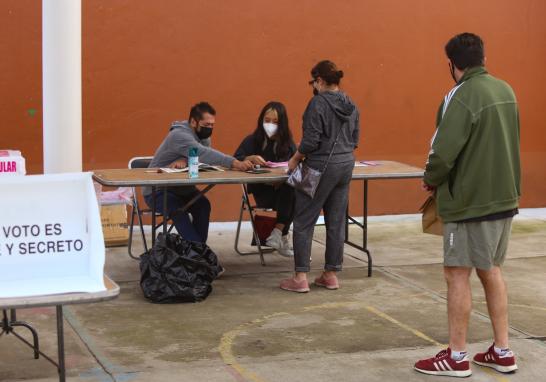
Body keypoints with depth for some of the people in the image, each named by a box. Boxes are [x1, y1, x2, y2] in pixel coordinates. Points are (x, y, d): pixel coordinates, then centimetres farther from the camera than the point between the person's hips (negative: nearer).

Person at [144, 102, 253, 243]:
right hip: (158, 191, -7)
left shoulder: (203, 136, 2)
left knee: (203, 205, -23)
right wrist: (235, 163, -53)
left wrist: (185, 160, -37)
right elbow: (204, 154, -41)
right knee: (178, 211, -35)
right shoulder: (179, 135, -26)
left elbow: (204, 158, -15)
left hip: (182, 188, 7)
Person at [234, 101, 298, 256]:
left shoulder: (288, 143, 10)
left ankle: (278, 232, -23)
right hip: (261, 188, -2)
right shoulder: (252, 140, 3)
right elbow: (235, 160, -8)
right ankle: (282, 237, -14)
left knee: (296, 193, -33)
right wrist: (251, 158, -28)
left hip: (284, 187, 2)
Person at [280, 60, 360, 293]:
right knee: (336, 222, 11)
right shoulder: (351, 106, 9)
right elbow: (354, 140, 14)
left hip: (321, 168, -7)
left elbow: (311, 141, -16)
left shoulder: (318, 103, -13)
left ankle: (301, 277, 0)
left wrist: (295, 159, -3)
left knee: (304, 222, 0)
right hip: (345, 166, 7)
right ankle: (331, 275, 17)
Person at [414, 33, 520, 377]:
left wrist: (431, 180, -4)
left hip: (470, 200, -8)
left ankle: (457, 358, 7)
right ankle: (502, 352, 21)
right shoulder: (505, 91, 8)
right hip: (503, 196, 8)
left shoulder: (462, 96, -18)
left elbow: (443, 152, -23)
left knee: (458, 273, 1)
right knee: (491, 270, 16)